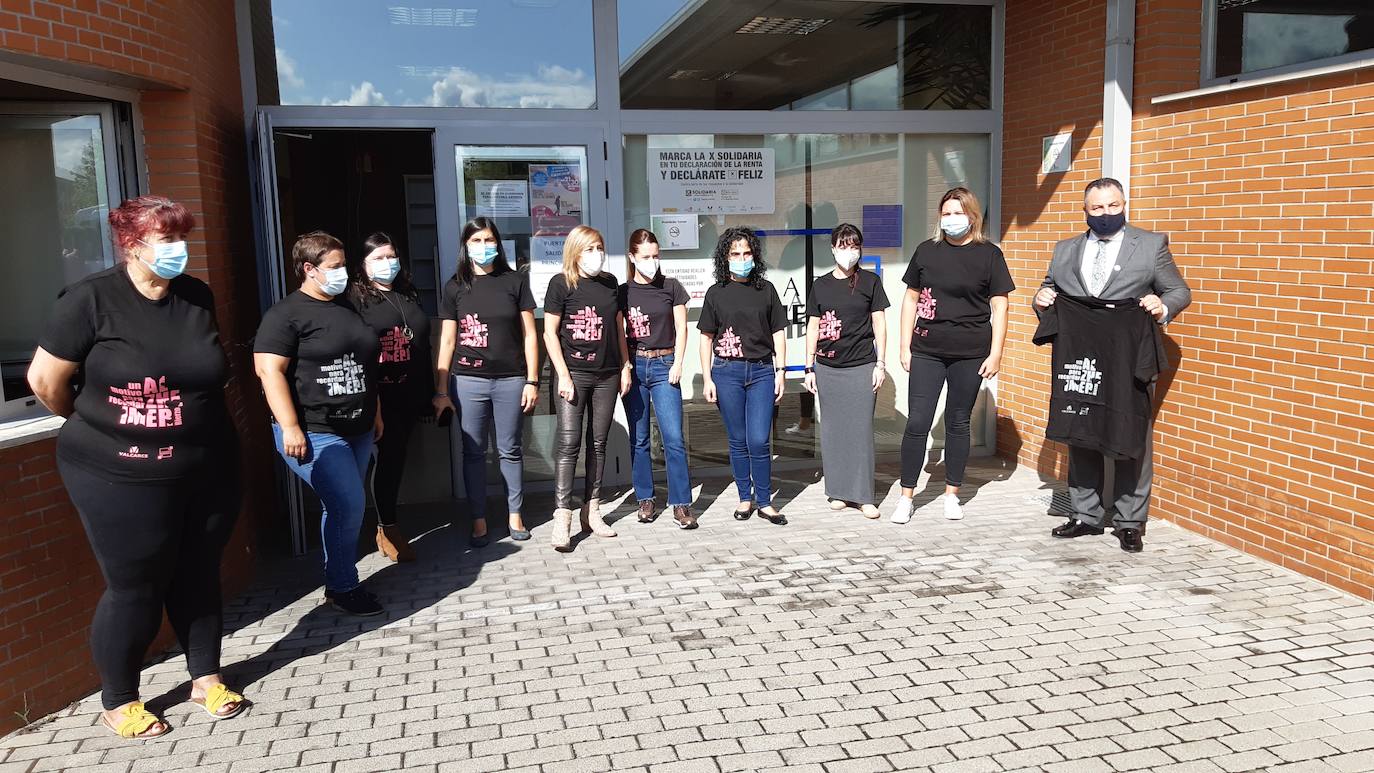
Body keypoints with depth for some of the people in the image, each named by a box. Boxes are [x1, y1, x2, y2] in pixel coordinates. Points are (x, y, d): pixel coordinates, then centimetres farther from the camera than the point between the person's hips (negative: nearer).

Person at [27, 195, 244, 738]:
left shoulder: (197, 296, 4)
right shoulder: (91, 299, -12)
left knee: (198, 576, 15)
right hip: (122, 477, -4)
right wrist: (92, 423, 8)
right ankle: (118, 702, 25)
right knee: (134, 588, 5)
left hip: (208, 471, 5)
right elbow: (45, 381, -6)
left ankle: (205, 677, 32)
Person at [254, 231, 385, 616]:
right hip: (315, 434, -8)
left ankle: (340, 579, 25)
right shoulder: (286, 314, -9)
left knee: (343, 507, 13)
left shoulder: (347, 308, 15)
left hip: (358, 430, 8)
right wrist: (290, 427, -21)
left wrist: (376, 412, 21)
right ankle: (343, 588, 4)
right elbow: (269, 370, -16)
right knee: (349, 505, -12)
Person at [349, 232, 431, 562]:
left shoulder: (410, 296, 17)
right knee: (387, 458, -2)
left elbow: (423, 346, 18)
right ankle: (388, 529, 9)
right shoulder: (356, 299, -4)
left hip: (408, 396, 6)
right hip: (378, 396, -6)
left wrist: (427, 395, 16)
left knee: (397, 459, 13)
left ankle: (388, 523, 25)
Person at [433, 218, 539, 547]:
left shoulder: (515, 281, 3)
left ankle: (514, 516, 21)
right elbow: (447, 341, 5)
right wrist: (441, 390, 3)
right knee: (473, 452, 6)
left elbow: (529, 334, 4)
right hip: (468, 381, 1)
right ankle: (479, 521, 17)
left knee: (510, 450, 8)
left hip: (510, 380, 0)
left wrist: (532, 381, -1)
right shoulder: (455, 287, 5)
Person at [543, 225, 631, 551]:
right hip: (574, 373, -5)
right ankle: (562, 518, -8)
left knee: (598, 443, 9)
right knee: (568, 442, -10)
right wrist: (563, 375, -11)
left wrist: (625, 367, 12)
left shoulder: (610, 283, 10)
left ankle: (591, 511, 18)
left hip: (607, 374, 5)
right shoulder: (561, 283, -4)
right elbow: (550, 332, -5)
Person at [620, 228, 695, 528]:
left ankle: (681, 504, -1)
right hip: (634, 366, 1)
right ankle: (645, 499, 18)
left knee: (673, 438, -7)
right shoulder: (623, 292, 4)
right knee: (638, 439, 7)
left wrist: (677, 363, -5)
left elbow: (681, 328, 4)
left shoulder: (671, 287, 3)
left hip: (664, 365, -1)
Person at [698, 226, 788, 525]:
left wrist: (780, 372, 4)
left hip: (761, 371, 0)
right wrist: (707, 378, 1)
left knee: (759, 441, -5)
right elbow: (706, 337, 6)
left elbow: (778, 332, 10)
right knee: (738, 441, 6)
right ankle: (745, 498, 20)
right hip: (727, 372, 0)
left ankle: (765, 502, 8)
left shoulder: (766, 289, 7)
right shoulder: (716, 293, 4)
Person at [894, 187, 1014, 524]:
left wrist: (996, 353, -3)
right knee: (917, 422, -3)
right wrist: (905, 346, 4)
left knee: (958, 422, 10)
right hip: (927, 351, 1)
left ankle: (951, 494, 23)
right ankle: (906, 497, 7)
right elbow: (911, 298, 9)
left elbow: (999, 306, 2)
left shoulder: (989, 254, 1)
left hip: (970, 354, 0)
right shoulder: (927, 250, 5)